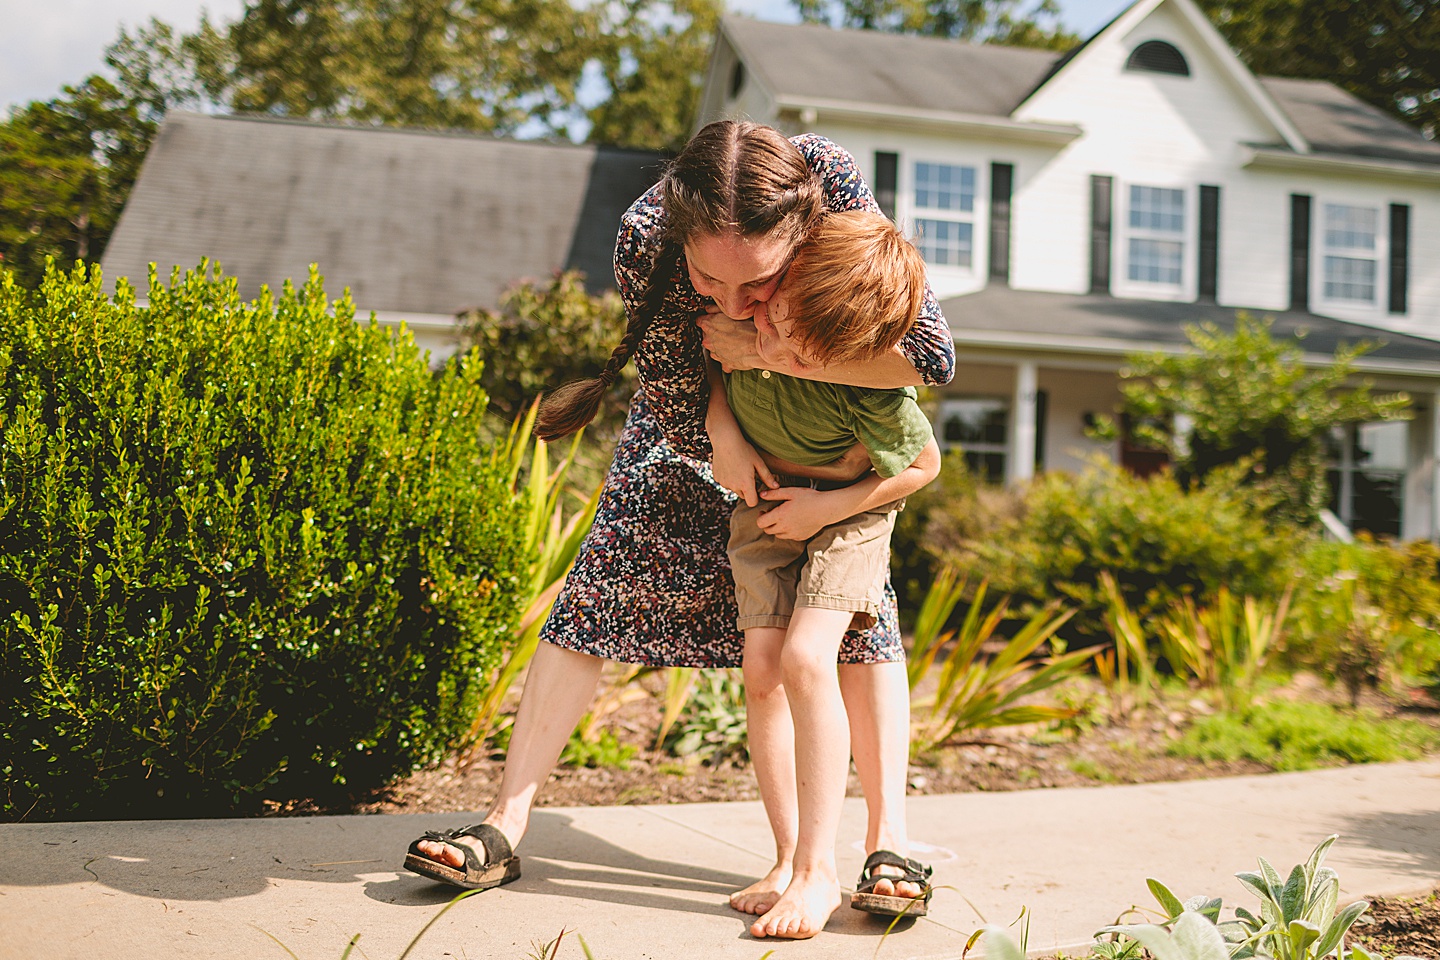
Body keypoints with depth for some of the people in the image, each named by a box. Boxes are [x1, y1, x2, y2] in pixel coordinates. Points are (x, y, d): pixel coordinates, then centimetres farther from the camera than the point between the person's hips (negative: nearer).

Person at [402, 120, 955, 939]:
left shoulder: (835, 184, -39)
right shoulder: (646, 239, -37)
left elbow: (930, 352, -38)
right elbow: (684, 415, -26)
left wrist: (774, 353, -43)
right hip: (703, 414, 0)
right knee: (606, 583, -6)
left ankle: (890, 837, 0)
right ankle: (506, 826, -2)